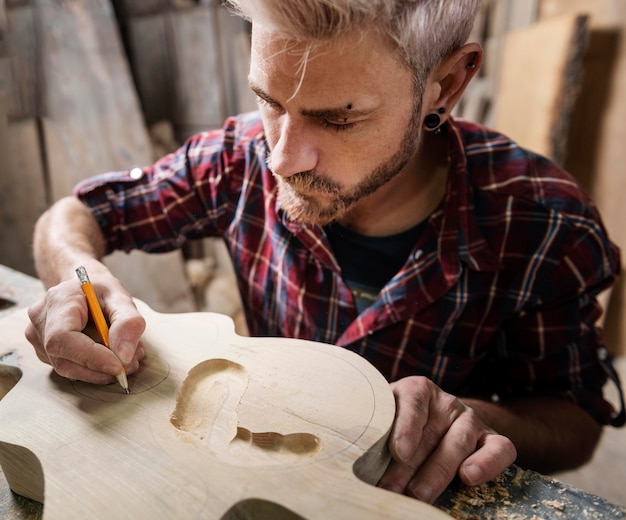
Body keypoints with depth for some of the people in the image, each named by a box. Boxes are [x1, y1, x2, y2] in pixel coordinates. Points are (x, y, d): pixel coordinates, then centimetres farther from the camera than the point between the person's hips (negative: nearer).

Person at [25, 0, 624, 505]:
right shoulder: (247, 157, -17)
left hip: (424, 488, 0)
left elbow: (577, 422, -7)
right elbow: (70, 216, -4)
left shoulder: (539, 224, -21)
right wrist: (81, 276, -26)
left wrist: (478, 420, -28)